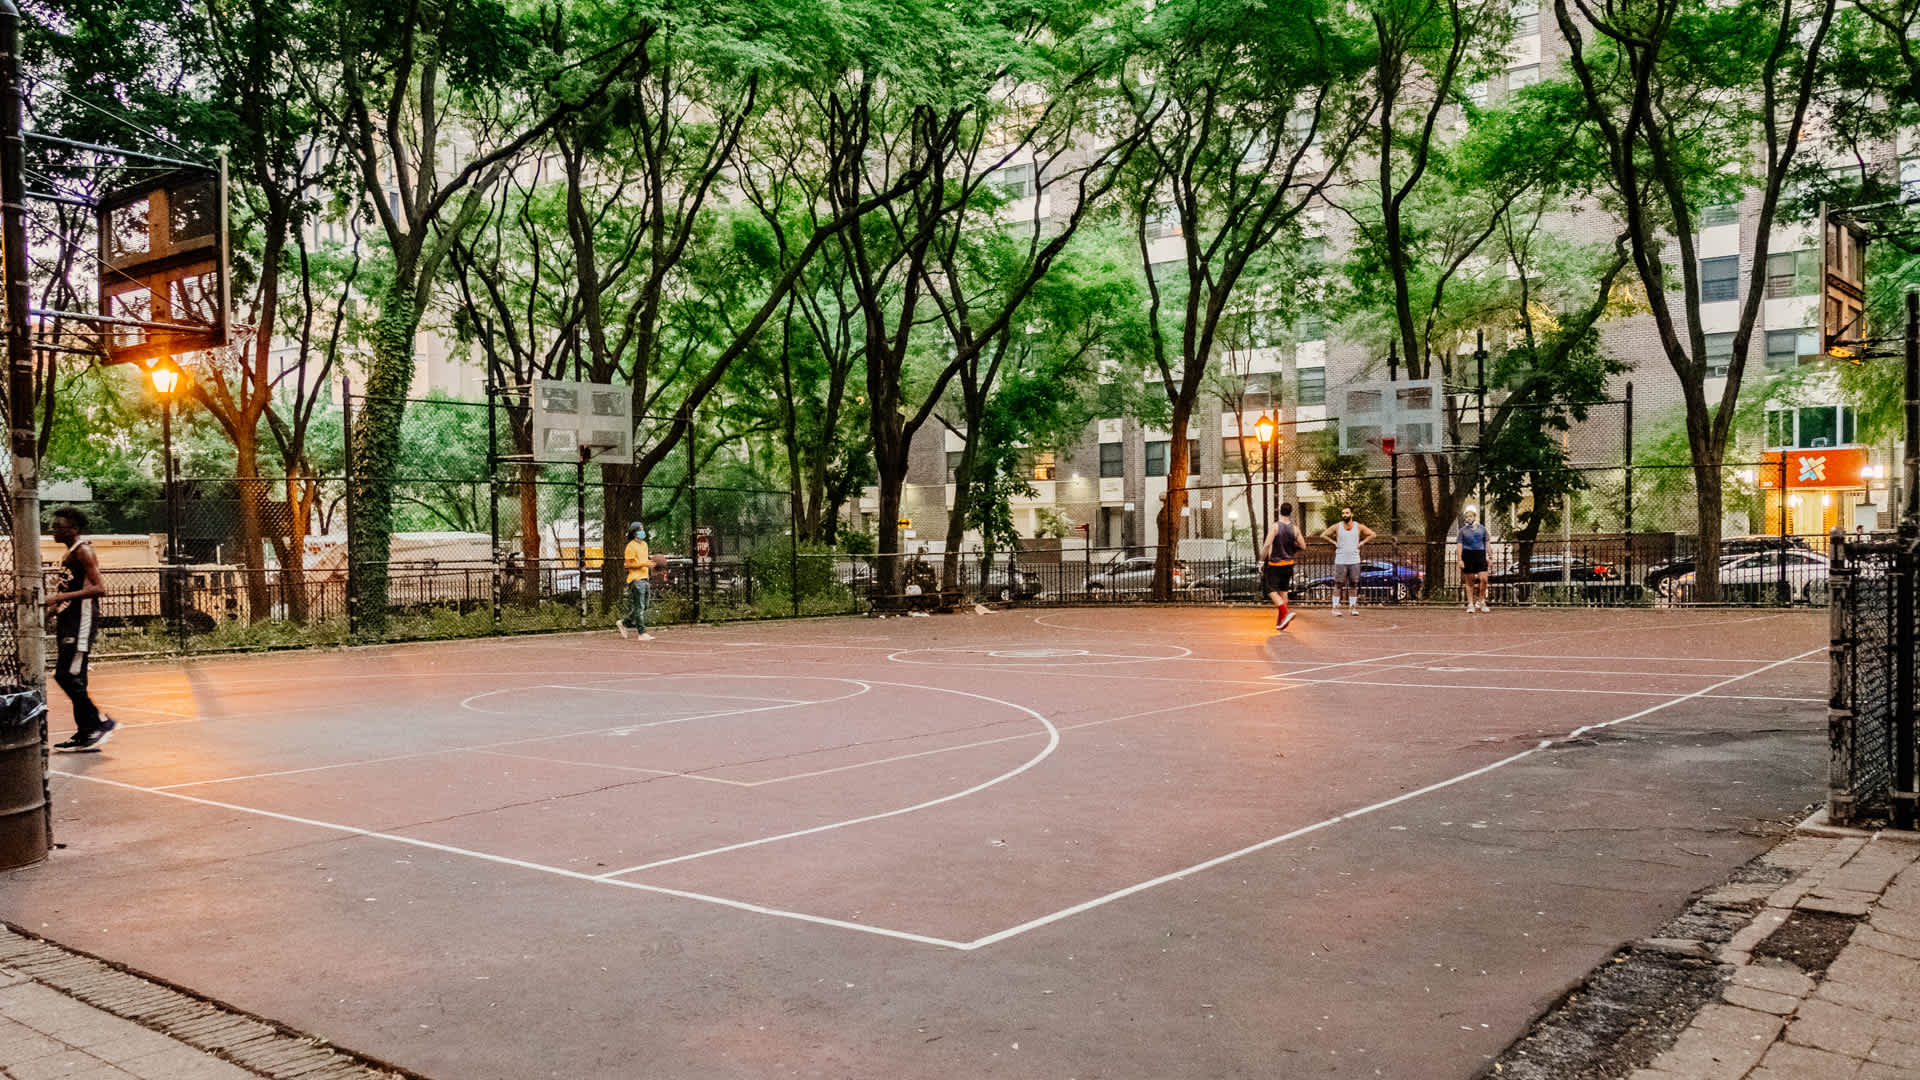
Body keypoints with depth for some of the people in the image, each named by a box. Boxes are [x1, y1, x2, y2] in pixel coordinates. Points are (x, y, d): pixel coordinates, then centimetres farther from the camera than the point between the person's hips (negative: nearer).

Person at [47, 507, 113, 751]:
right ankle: (85, 734, 13)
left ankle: (101, 722, -7)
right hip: (69, 621, 10)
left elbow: (99, 588, -23)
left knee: (66, 675, -14)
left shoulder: (82, 551, -12)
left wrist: (61, 597, -25)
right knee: (74, 678, 9)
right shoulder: (70, 552, 17)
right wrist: (56, 601, 14)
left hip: (81, 620, -10)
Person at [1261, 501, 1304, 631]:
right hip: (1288, 564, 5)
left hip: (1275, 564, -5)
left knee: (1272, 591, 0)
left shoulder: (1275, 527, -13)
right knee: (1283, 591, 12)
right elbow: (1302, 546, 4)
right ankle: (1280, 621, 14)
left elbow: (1267, 544, -20)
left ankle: (1285, 613, -20)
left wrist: (1262, 556, -8)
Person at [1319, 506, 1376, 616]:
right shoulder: (1336, 527, 0)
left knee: (1353, 585, 4)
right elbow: (1323, 535, 5)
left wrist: (1361, 542, 4)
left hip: (1354, 561, 2)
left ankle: (1352, 607, 11)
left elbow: (1372, 534, 14)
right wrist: (1334, 542, -2)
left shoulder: (1359, 527, 3)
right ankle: (1335, 607, 1)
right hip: (1340, 561, -2)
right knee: (1338, 584, -3)